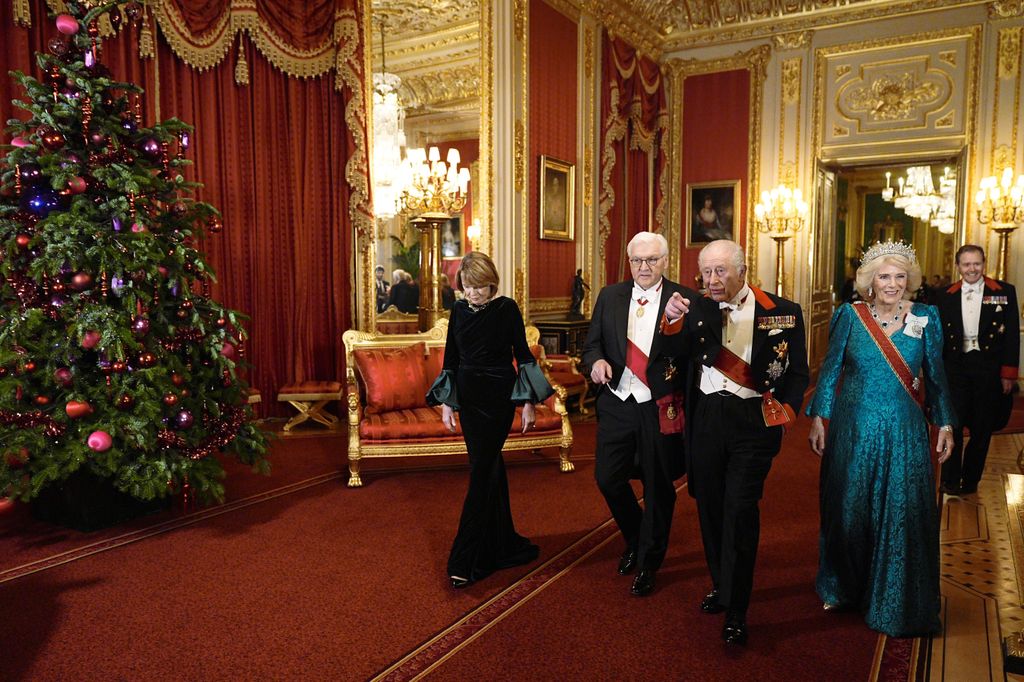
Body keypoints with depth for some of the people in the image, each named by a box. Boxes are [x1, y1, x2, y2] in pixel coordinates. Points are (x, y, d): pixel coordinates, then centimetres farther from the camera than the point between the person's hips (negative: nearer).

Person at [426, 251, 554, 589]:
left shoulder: (507, 309, -8)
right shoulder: (459, 310, 5)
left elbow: (523, 356, -5)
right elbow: (451, 359, 9)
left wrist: (529, 403, -7)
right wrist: (446, 401, 5)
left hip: (499, 397, -5)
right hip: (468, 397, 5)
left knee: (481, 472, -5)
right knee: (490, 468, 13)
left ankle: (466, 561, 2)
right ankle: (502, 545, 28)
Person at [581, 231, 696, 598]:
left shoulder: (685, 299, -5)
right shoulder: (610, 296, 5)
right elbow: (592, 343, 8)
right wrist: (596, 361, -14)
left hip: (661, 408, -3)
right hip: (617, 403, 3)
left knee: (658, 487, 9)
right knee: (608, 478, 9)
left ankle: (648, 564, 31)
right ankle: (634, 539, 39)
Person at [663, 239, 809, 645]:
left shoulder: (783, 313, -2)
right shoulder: (698, 309, 3)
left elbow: (798, 372, 4)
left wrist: (786, 409, -10)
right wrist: (672, 322, -21)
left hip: (753, 422, -3)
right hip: (706, 418, 3)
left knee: (740, 509, -7)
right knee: (709, 505, 12)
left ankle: (736, 611, 4)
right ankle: (720, 584, 33)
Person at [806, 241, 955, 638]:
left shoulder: (925, 318, 1)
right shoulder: (849, 315, -2)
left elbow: (935, 376, 7)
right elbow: (830, 370, 2)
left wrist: (945, 424, 4)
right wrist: (818, 418, -1)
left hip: (904, 433, 1)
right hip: (853, 429, 0)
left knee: (903, 515, 4)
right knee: (849, 510, 10)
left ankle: (895, 603, 22)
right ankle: (844, 588, 31)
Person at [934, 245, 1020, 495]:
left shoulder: (1004, 292, -1)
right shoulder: (946, 296, 4)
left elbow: (1012, 335, -2)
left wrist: (1008, 372, -6)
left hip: (989, 370, 0)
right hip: (955, 369, 1)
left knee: (982, 429, 8)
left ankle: (970, 481, 22)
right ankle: (951, 481, 14)